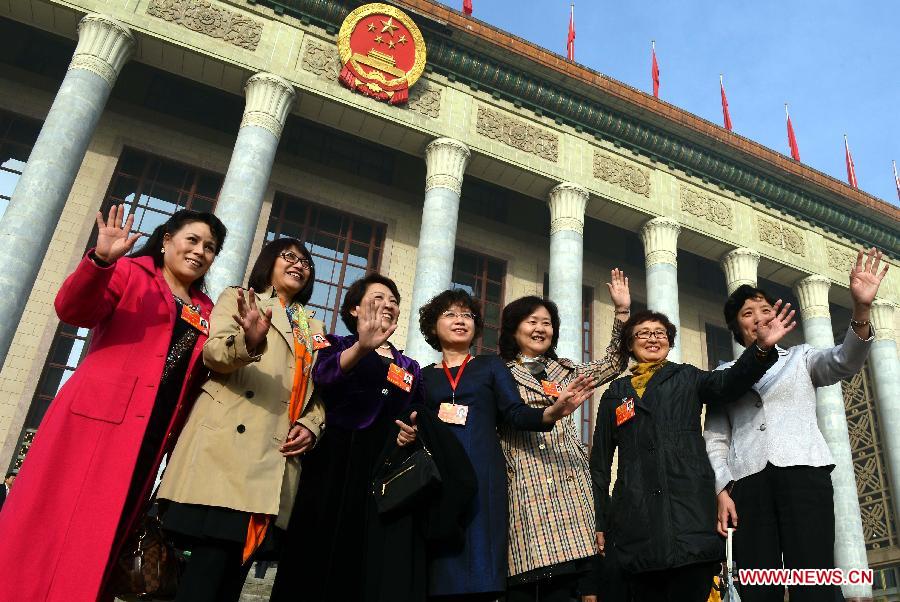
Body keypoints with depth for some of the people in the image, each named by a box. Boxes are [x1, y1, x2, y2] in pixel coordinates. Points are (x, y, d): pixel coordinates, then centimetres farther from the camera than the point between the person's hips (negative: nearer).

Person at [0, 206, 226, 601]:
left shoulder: (206, 312, 18)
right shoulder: (130, 273, 5)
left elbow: (197, 378, 15)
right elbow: (73, 310, -10)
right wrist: (101, 259, -28)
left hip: (152, 435, 5)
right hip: (96, 418, -5)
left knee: (98, 542, 10)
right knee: (55, 526, -4)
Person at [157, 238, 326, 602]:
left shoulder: (314, 329, 25)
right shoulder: (237, 300, 13)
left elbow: (319, 392, 22)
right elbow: (213, 353, -4)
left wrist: (311, 425, 0)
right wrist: (249, 341, -26)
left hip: (276, 455, 4)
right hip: (227, 442, -4)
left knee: (237, 565, 3)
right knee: (214, 555, -15)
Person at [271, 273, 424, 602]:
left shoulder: (410, 367, 20)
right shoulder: (338, 345, 8)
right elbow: (323, 377, -15)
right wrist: (362, 347, -34)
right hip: (335, 466, -3)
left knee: (362, 567, 3)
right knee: (318, 556, -6)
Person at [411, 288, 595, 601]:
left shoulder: (491, 365, 13)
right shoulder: (424, 375, 16)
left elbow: (515, 414, 2)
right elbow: (413, 426, 15)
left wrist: (552, 411, -18)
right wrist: (405, 433, -9)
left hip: (482, 473, -1)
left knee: (479, 574, -7)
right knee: (440, 570, -4)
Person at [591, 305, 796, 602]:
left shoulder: (687, 378, 13)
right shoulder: (615, 393, 15)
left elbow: (729, 383, -9)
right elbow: (600, 463, 14)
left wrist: (762, 347, -27)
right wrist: (600, 522, 8)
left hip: (690, 513, -1)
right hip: (637, 521, 1)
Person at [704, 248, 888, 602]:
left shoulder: (799, 357, 19)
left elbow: (845, 362, -3)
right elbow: (715, 438, 11)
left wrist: (861, 310, -20)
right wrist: (722, 490, -4)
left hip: (803, 470, -1)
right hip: (747, 480, 1)